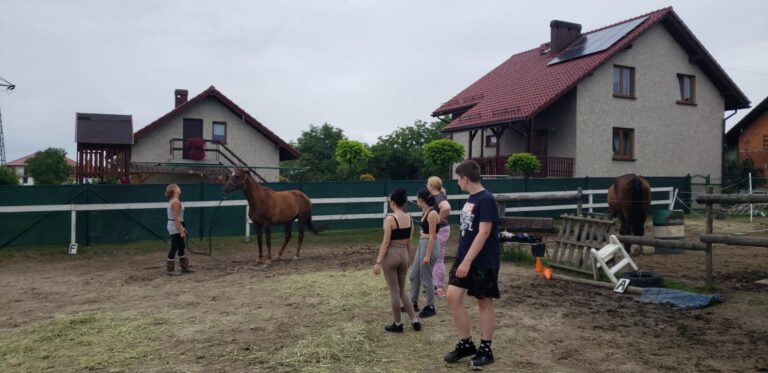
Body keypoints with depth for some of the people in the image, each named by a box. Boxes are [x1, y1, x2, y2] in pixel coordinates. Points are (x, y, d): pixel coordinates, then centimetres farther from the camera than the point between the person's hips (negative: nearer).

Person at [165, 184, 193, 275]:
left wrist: (182, 228, 21)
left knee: (181, 246, 15)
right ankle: (169, 269, 4)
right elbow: (176, 218, -23)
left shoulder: (173, 201, 12)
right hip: (175, 228, -10)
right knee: (174, 248, -3)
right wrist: (181, 231, -22)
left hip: (175, 227, 10)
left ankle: (184, 267, 22)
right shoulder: (176, 202, -19)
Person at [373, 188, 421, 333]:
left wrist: (378, 262, -11)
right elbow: (409, 242, 10)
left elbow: (386, 242, -15)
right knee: (402, 291, 19)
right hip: (404, 254, 6)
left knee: (394, 292, 6)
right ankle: (415, 321, 17)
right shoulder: (409, 219, 5)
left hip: (391, 255, -6)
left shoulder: (390, 219, -14)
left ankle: (397, 324, 16)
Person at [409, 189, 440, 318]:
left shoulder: (432, 214, -19)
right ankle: (413, 303, 30)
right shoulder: (425, 212, 9)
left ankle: (430, 307, 14)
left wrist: (427, 255, -21)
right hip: (421, 245, 10)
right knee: (414, 275, 16)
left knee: (426, 278, 0)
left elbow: (432, 237, -20)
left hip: (429, 246, -10)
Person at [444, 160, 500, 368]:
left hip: (484, 262, -8)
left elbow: (483, 233, -22)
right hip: (464, 259, 8)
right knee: (453, 297, 3)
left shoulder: (486, 200, -17)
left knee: (484, 303, 4)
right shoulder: (470, 199, 11)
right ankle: (465, 343, 17)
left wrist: (467, 261, -24)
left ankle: (485, 349, 17)